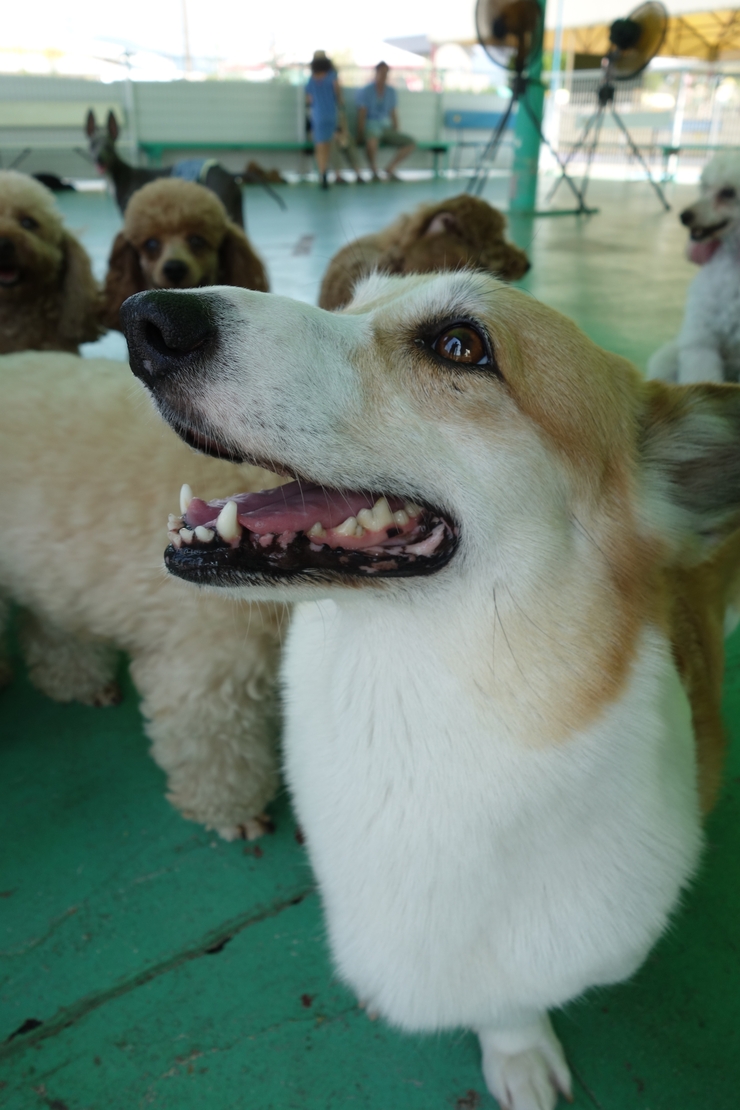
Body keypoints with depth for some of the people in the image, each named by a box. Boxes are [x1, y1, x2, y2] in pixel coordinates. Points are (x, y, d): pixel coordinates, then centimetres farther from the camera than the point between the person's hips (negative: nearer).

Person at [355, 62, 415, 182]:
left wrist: (397, 133, 4)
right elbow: (361, 114, -9)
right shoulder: (365, 91, -3)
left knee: (410, 143, -11)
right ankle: (374, 171, -18)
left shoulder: (391, 92, 12)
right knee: (372, 141, -43)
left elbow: (393, 114, 15)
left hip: (387, 126, 6)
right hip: (371, 125, -6)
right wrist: (360, 135, -20)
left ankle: (389, 168, -1)